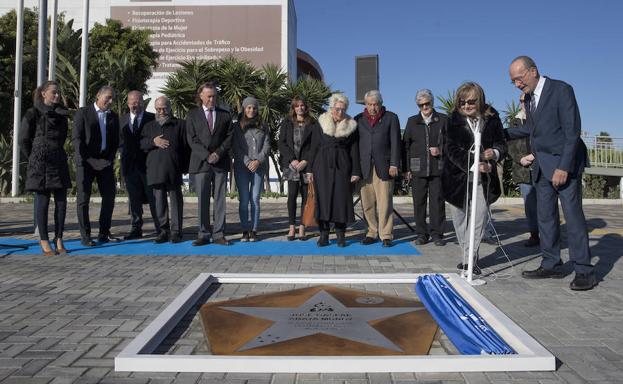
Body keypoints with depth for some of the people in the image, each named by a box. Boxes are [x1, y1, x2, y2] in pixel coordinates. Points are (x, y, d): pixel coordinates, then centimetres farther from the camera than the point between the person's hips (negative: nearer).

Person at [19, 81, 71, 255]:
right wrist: (35, 159, 6)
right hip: (40, 163, -5)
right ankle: (44, 240, 6)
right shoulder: (33, 113, -3)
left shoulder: (62, 114, 12)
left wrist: (55, 153, 16)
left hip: (59, 161, 5)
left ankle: (59, 240, 10)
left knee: (61, 202, 1)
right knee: (42, 202, -1)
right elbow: (23, 140, 1)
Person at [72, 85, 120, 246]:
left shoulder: (114, 117, 12)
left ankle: (104, 233, 13)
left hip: (105, 162, 4)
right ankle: (85, 236, 4)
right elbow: (76, 138, -6)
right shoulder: (83, 112, 0)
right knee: (83, 198, -2)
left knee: (109, 196, 2)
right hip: (86, 161, -4)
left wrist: (110, 159, -3)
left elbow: (115, 142, 12)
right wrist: (85, 159, -13)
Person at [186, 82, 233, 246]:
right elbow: (192, 139, 1)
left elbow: (229, 137, 7)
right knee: (203, 200, 0)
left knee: (220, 199, 1)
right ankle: (203, 234, 5)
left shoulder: (225, 115, 13)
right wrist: (207, 155, -10)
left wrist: (218, 153, -8)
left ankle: (218, 234, 5)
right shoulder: (193, 114, 9)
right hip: (201, 162, -1)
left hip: (221, 162, 1)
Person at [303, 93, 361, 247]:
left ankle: (341, 235, 7)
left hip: (342, 166, 0)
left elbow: (354, 150, 5)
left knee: (342, 199, -2)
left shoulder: (351, 126, 7)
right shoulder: (320, 124, 6)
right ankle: (324, 235, 3)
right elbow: (313, 146, 5)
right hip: (323, 166, 0)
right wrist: (309, 169, 0)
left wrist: (356, 171, -2)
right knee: (323, 198, -2)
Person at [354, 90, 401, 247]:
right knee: (367, 204, 2)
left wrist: (394, 164, -6)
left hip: (384, 167, -2)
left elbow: (395, 142, 3)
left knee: (385, 203, -4)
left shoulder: (391, 118, 10)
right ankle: (372, 233, 12)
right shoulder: (358, 119, 15)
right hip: (364, 168, 2)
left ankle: (386, 235, 3)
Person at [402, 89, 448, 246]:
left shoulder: (443, 120, 7)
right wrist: (406, 168, 2)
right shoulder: (412, 121, 11)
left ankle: (437, 233, 10)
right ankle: (421, 234, 12)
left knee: (437, 201, 0)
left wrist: (441, 150, -10)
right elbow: (405, 146, 9)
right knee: (419, 202, 3)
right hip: (417, 168, 1)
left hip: (438, 168, -1)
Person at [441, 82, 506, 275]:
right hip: (458, 176, 0)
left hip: (482, 177, 0)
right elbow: (452, 150, -14)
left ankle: (470, 259, 3)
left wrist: (495, 152, -17)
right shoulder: (453, 120, -7)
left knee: (480, 216, -8)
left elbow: (501, 143, 7)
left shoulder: (492, 118, -1)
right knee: (460, 219, 10)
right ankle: (468, 256, 28)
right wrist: (473, 165, -26)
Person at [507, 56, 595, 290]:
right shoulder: (528, 98, 11)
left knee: (573, 214, -6)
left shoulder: (561, 90, -12)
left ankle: (584, 271, 1)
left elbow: (572, 131, -16)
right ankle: (551, 265, 17)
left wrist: (563, 167, -21)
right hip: (542, 165, 8)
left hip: (564, 162, -7)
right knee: (546, 216, 8)